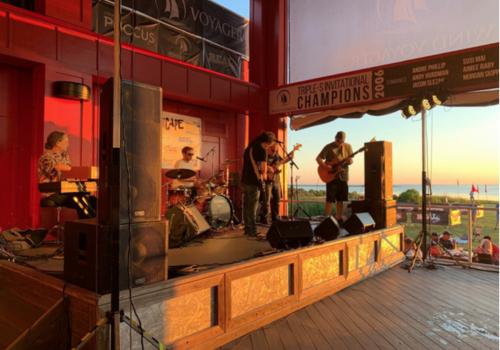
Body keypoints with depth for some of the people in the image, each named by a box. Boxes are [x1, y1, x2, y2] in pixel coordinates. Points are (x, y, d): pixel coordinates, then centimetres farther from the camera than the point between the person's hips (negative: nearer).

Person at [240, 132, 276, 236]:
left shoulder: (249, 148, 15)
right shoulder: (262, 150, -10)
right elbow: (263, 170, -13)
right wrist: (264, 175, 8)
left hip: (244, 181, 8)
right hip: (254, 182, -8)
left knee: (246, 206, 12)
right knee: (253, 207, -4)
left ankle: (247, 229, 20)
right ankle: (253, 231, 1)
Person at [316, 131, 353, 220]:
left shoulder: (348, 147, 7)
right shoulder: (329, 147, -5)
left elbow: (351, 161, 11)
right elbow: (318, 158, -6)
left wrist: (350, 161, -14)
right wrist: (325, 166, -21)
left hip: (343, 177, 4)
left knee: (340, 200, 8)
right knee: (330, 199, -4)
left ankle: (339, 219, 16)